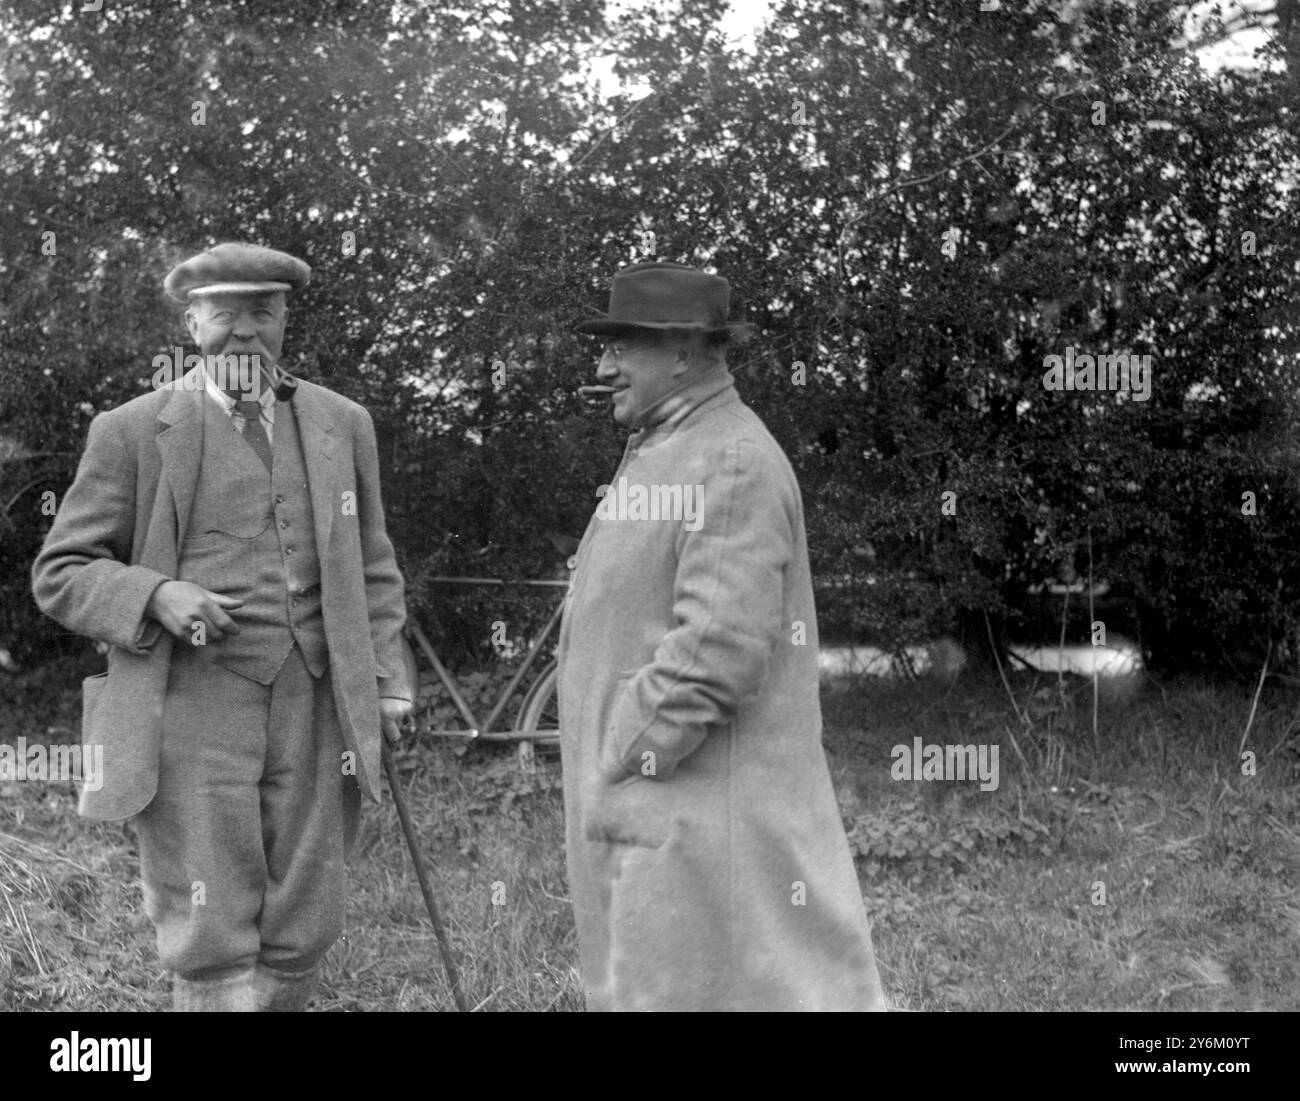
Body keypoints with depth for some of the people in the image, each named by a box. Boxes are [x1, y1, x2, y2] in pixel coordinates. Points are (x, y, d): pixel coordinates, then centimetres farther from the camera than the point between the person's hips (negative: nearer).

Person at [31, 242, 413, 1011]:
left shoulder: (342, 425, 13)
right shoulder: (133, 431, 2)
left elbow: (372, 567, 17)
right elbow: (61, 574, 4)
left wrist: (386, 681, 5)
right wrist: (155, 596, -14)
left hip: (313, 708, 3)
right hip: (192, 709, -3)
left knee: (302, 935, 5)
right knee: (212, 945, -4)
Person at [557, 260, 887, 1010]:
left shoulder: (733, 463, -16)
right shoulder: (666, 454, 16)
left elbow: (720, 645, -25)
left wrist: (631, 761, -18)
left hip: (698, 805, -10)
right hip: (655, 809, 10)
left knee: (690, 987, -4)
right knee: (645, 983, 14)